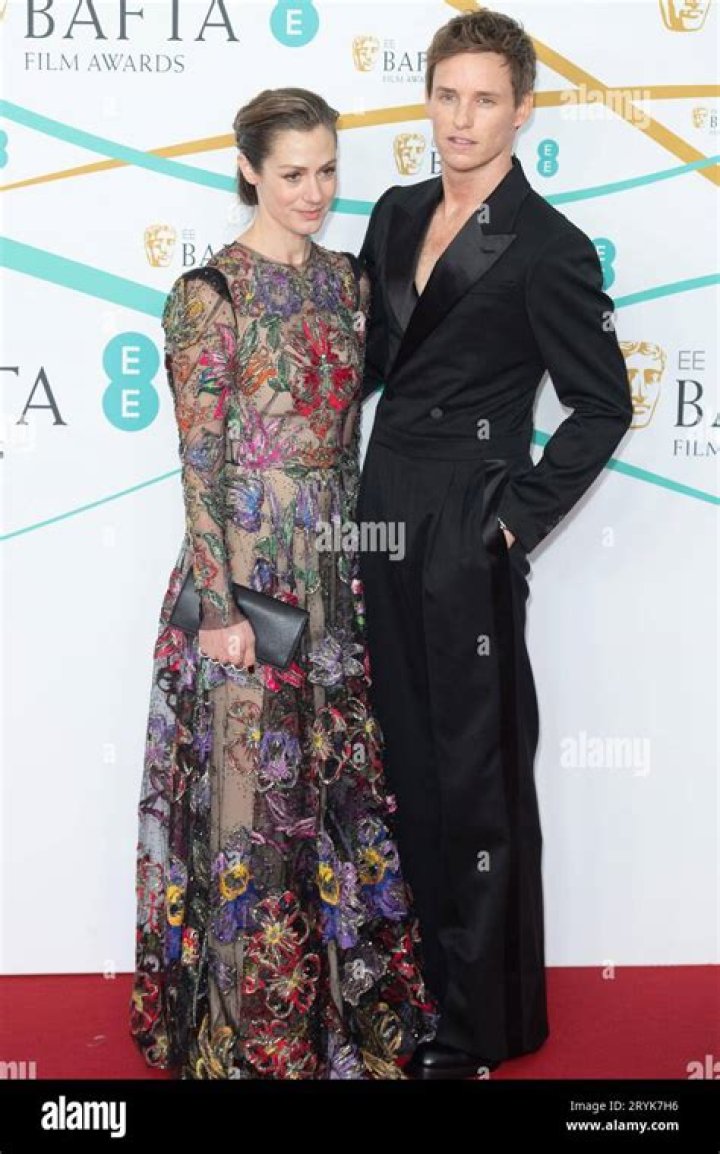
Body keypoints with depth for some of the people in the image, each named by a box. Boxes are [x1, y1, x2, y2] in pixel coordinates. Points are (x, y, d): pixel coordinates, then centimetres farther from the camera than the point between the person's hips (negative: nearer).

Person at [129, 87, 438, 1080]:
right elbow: (199, 459, -12)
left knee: (341, 777, 13)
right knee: (252, 786, 3)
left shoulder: (347, 280, 9)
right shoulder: (209, 292, -10)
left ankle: (348, 992, 30)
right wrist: (221, 606, -15)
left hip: (336, 565, 6)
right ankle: (255, 1025, 20)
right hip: (247, 564, -6)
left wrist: (357, 557, 12)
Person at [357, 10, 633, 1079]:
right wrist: (366, 487, 9)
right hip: (386, 512, 7)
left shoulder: (549, 249, -10)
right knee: (410, 758, 14)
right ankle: (428, 966, 31)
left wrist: (519, 514, -10)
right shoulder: (397, 216, 9)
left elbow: (603, 404, -6)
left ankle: (485, 1019, 19)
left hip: (468, 537, -6)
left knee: (476, 771, 3)